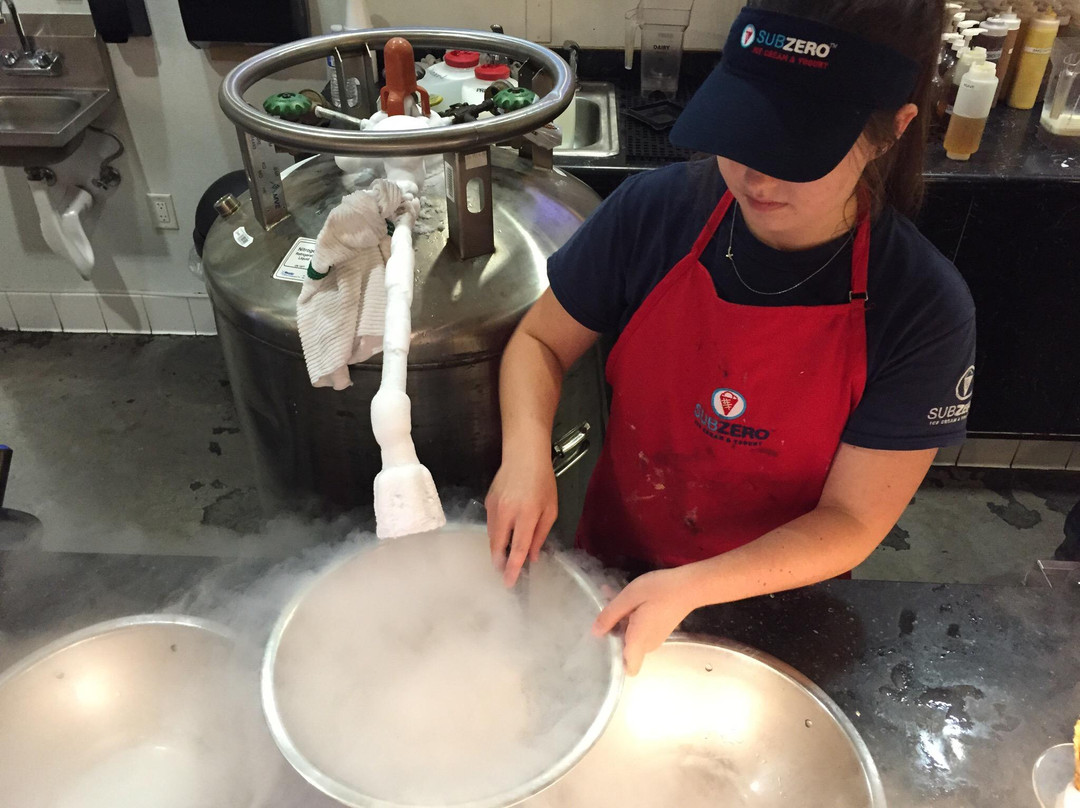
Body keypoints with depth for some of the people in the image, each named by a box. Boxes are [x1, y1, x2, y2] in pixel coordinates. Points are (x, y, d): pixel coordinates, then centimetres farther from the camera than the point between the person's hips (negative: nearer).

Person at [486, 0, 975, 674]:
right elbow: (540, 343, -7)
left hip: (774, 596, -1)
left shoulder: (925, 311, -23)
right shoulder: (657, 210, -19)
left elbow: (851, 522, -19)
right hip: (613, 561, 2)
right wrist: (527, 452, -26)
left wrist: (691, 588, -33)